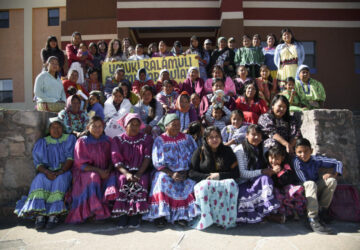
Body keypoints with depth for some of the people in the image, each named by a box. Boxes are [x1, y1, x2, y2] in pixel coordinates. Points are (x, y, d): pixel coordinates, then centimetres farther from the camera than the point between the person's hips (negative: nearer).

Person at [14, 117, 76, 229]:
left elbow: (70, 157, -3)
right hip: (47, 171, 2)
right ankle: (39, 215, -37)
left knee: (59, 180, -34)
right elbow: (38, 162, 2)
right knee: (40, 180, -30)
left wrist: (60, 171, -19)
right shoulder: (42, 142, 13)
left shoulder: (69, 139, 10)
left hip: (64, 171, -2)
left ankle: (54, 214, -38)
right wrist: (47, 172, -19)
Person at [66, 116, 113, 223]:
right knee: (93, 177, -34)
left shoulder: (108, 141, 9)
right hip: (84, 174, -3)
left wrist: (108, 170, -12)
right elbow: (81, 164, -5)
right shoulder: (82, 141, -1)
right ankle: (94, 209, -27)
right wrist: (98, 171, -18)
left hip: (104, 174, 3)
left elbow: (112, 159, 10)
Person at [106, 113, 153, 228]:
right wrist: (127, 173, -20)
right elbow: (116, 160, -2)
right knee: (123, 182, -31)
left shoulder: (146, 139, 11)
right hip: (124, 171, 0)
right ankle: (122, 214, -28)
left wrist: (139, 174, -17)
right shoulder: (118, 140, 10)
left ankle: (136, 215, -27)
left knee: (140, 183, -31)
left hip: (141, 171, 0)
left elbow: (147, 158, -2)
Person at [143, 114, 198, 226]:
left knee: (190, 182, -27)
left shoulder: (187, 138, 11)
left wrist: (186, 172, -11)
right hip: (166, 172, -1)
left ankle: (183, 214, -21)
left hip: (185, 173, 2)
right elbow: (157, 162, -3)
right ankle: (160, 214, -26)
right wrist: (171, 174, -18)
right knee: (162, 179, -31)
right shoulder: (160, 140, 4)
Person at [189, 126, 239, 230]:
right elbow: (191, 173, 4)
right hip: (205, 181, 0)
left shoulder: (227, 150, 12)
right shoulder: (200, 151, 10)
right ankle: (206, 220, -28)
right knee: (204, 187, -36)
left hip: (224, 181, 1)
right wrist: (208, 176, -10)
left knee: (231, 184, -34)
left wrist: (219, 175, -8)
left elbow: (236, 173, 7)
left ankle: (227, 219, -26)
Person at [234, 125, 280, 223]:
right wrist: (262, 172, -18)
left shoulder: (262, 149, 14)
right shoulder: (239, 150, -7)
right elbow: (241, 173, -13)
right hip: (242, 184, -6)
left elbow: (265, 168, 16)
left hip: (256, 182, 6)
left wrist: (270, 171, -7)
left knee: (265, 179, -26)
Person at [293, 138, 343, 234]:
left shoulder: (317, 159, -7)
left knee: (331, 181, -16)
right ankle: (313, 220, -39)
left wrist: (334, 174, -17)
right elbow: (305, 182, -21)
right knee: (311, 184, -36)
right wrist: (321, 178, -14)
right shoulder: (296, 161, -19)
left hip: (316, 190, 5)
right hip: (302, 191, -5)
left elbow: (337, 163, 1)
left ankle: (322, 210, -5)